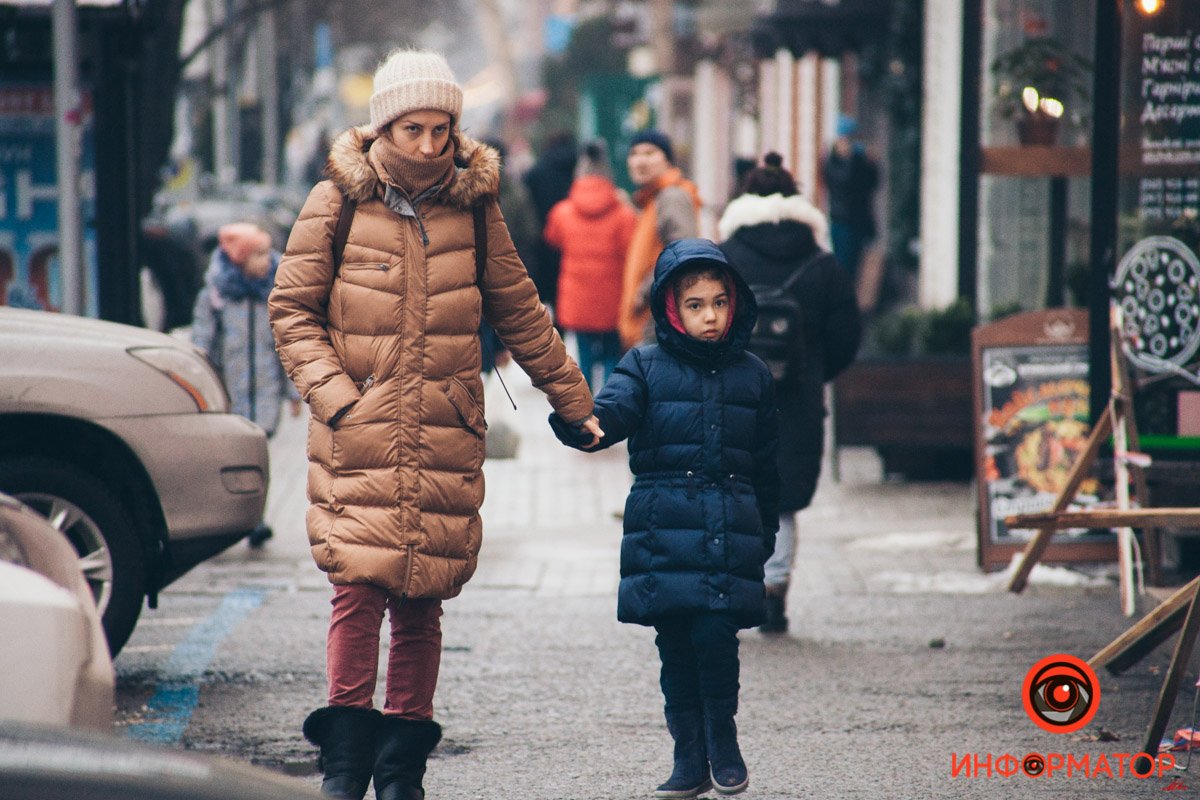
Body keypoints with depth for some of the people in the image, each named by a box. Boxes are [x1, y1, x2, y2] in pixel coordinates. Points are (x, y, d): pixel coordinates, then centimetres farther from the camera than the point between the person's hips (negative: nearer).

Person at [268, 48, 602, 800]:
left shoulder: (474, 207, 7)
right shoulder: (339, 201, 1)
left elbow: (520, 314, 16)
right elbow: (292, 310, 4)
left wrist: (576, 404, 19)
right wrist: (333, 393, -8)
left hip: (446, 431, 2)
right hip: (360, 431, -2)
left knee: (422, 599, 2)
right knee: (360, 584, -12)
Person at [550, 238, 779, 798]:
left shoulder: (752, 375, 11)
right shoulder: (646, 366, 5)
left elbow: (765, 465, 18)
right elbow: (609, 416, -11)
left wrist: (765, 535, 20)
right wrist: (572, 417, -33)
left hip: (730, 531, 0)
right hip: (664, 529, 0)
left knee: (715, 634, -12)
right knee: (675, 643, 2)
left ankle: (722, 738, 10)